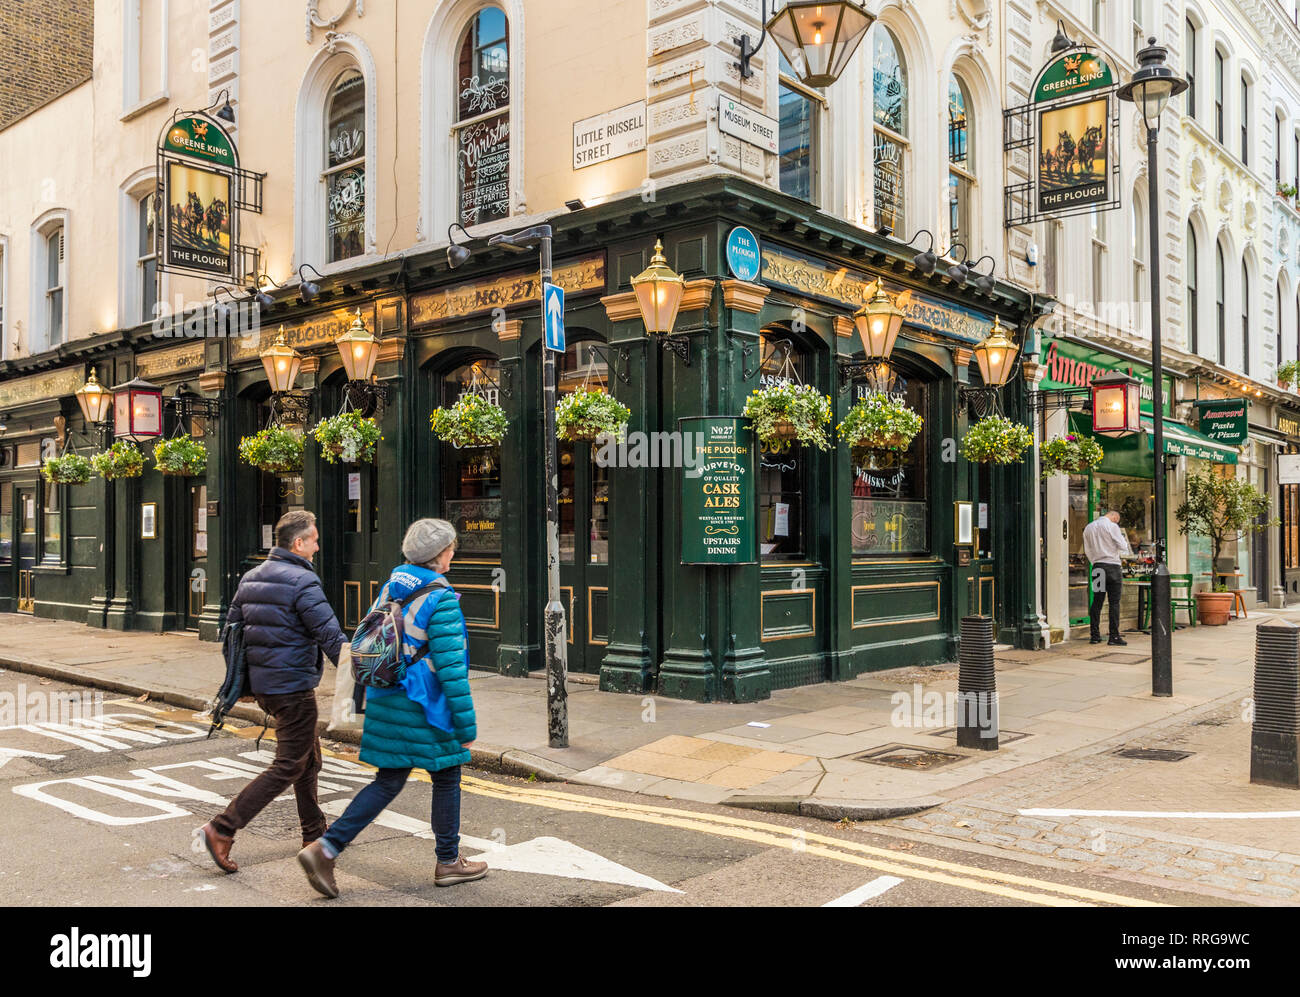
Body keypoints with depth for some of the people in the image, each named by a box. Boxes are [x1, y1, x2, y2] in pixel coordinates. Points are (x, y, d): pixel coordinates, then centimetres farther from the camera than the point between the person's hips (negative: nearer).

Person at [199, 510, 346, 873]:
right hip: (294, 686, -9)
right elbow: (331, 637, -18)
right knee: (288, 768, -1)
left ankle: (314, 833, 28)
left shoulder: (251, 577, 10)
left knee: (309, 757, 20)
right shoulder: (302, 581, -16)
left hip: (262, 684, 9)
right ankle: (222, 830, -3)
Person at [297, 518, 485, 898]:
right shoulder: (441, 599, -17)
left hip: (386, 703, 7)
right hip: (424, 709, -7)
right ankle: (449, 863, 24)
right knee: (446, 779, 11)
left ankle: (325, 848, 5)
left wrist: (369, 699, 22)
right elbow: (450, 666, -19)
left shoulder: (389, 588, 7)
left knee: (388, 782, 14)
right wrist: (466, 725, -14)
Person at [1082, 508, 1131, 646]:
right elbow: (1123, 546, -6)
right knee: (1114, 602, -3)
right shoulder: (1112, 526, -7)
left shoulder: (1088, 528, 12)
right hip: (1112, 565, -5)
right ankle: (1114, 636, -4)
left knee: (1097, 601, 8)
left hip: (1097, 566, 5)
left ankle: (1095, 635, 8)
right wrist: (1124, 539, 14)